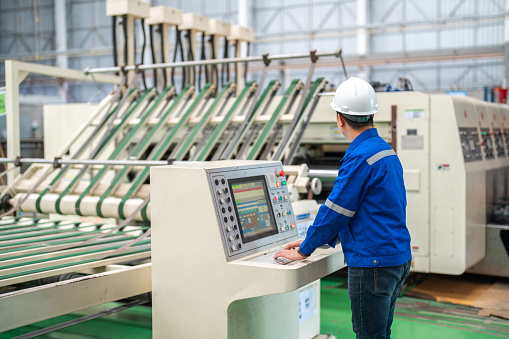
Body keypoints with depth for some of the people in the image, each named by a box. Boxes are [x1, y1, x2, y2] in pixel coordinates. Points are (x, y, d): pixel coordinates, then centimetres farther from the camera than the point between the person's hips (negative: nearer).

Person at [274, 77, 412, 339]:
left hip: (373, 262, -10)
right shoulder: (386, 150, 13)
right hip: (398, 258, 10)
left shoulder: (360, 157, -19)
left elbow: (336, 209, -14)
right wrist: (317, 240, 20)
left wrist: (304, 250, -2)